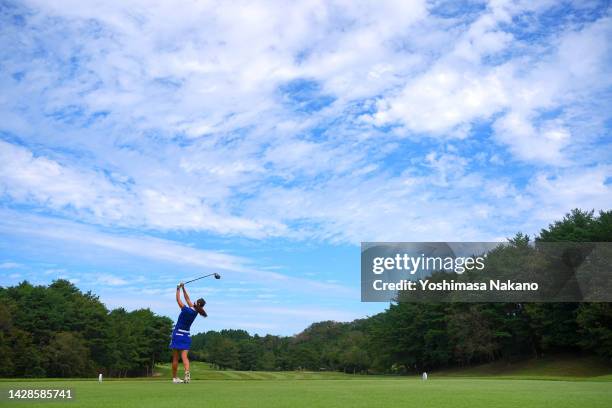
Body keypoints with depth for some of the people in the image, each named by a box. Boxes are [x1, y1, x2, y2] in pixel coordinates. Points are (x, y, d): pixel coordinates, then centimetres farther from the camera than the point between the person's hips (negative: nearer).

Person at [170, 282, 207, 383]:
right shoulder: (195, 312, 0)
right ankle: (187, 372, -25)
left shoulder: (186, 310, -17)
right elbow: (187, 299, 11)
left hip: (178, 334, -4)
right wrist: (183, 288, 14)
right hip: (186, 335, 5)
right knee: (184, 356, -2)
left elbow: (178, 300, -8)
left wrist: (178, 289, 4)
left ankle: (174, 377, 10)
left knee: (175, 358, 4)